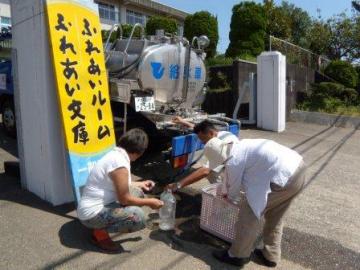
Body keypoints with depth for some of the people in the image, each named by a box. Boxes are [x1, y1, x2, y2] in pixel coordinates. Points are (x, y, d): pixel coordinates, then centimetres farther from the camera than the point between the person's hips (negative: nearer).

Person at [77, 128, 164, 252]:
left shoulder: (115, 154, 3)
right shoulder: (120, 163, -26)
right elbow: (124, 199, -19)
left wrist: (139, 184, 25)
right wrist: (149, 202, -6)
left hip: (100, 204, 10)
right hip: (92, 213, -10)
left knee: (137, 192, 12)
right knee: (138, 217, -24)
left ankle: (107, 222, 14)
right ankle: (100, 232, -4)